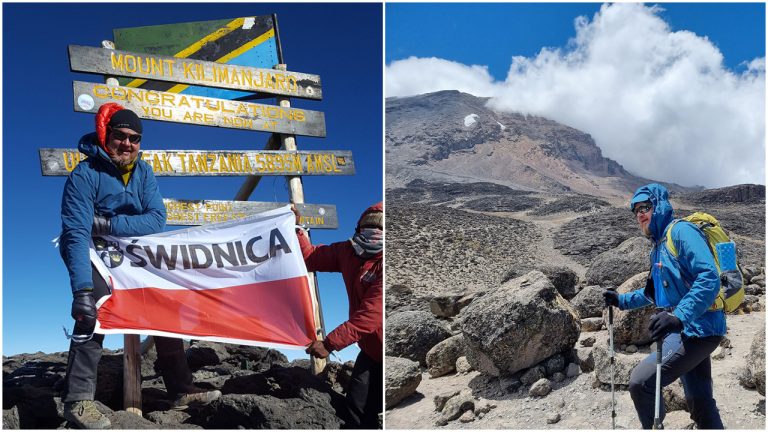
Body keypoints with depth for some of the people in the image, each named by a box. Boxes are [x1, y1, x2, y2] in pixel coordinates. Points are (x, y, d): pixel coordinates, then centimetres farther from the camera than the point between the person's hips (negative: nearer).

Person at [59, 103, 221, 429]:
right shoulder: (85, 175, -22)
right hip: (93, 256, -6)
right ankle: (78, 400, -29)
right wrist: (82, 289, -44)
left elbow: (156, 219, -18)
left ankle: (182, 390, 11)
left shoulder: (143, 173, -5)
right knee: (93, 311, -31)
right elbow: (77, 234, -32)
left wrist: (107, 224, -31)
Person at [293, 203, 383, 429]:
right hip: (371, 350, 7)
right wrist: (295, 229, -3)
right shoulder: (350, 251, 0)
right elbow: (312, 258, 12)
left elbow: (371, 315, -31)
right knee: (358, 409, 13)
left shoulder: (381, 264, -26)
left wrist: (330, 343, -30)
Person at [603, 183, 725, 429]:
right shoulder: (659, 246, 16)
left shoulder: (681, 231, -13)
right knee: (699, 402, 16)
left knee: (641, 382, -18)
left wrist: (678, 316, -36)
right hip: (688, 329, 10)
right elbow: (654, 293, 30)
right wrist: (621, 300, 21)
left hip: (697, 329, -10)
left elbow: (709, 279, -26)